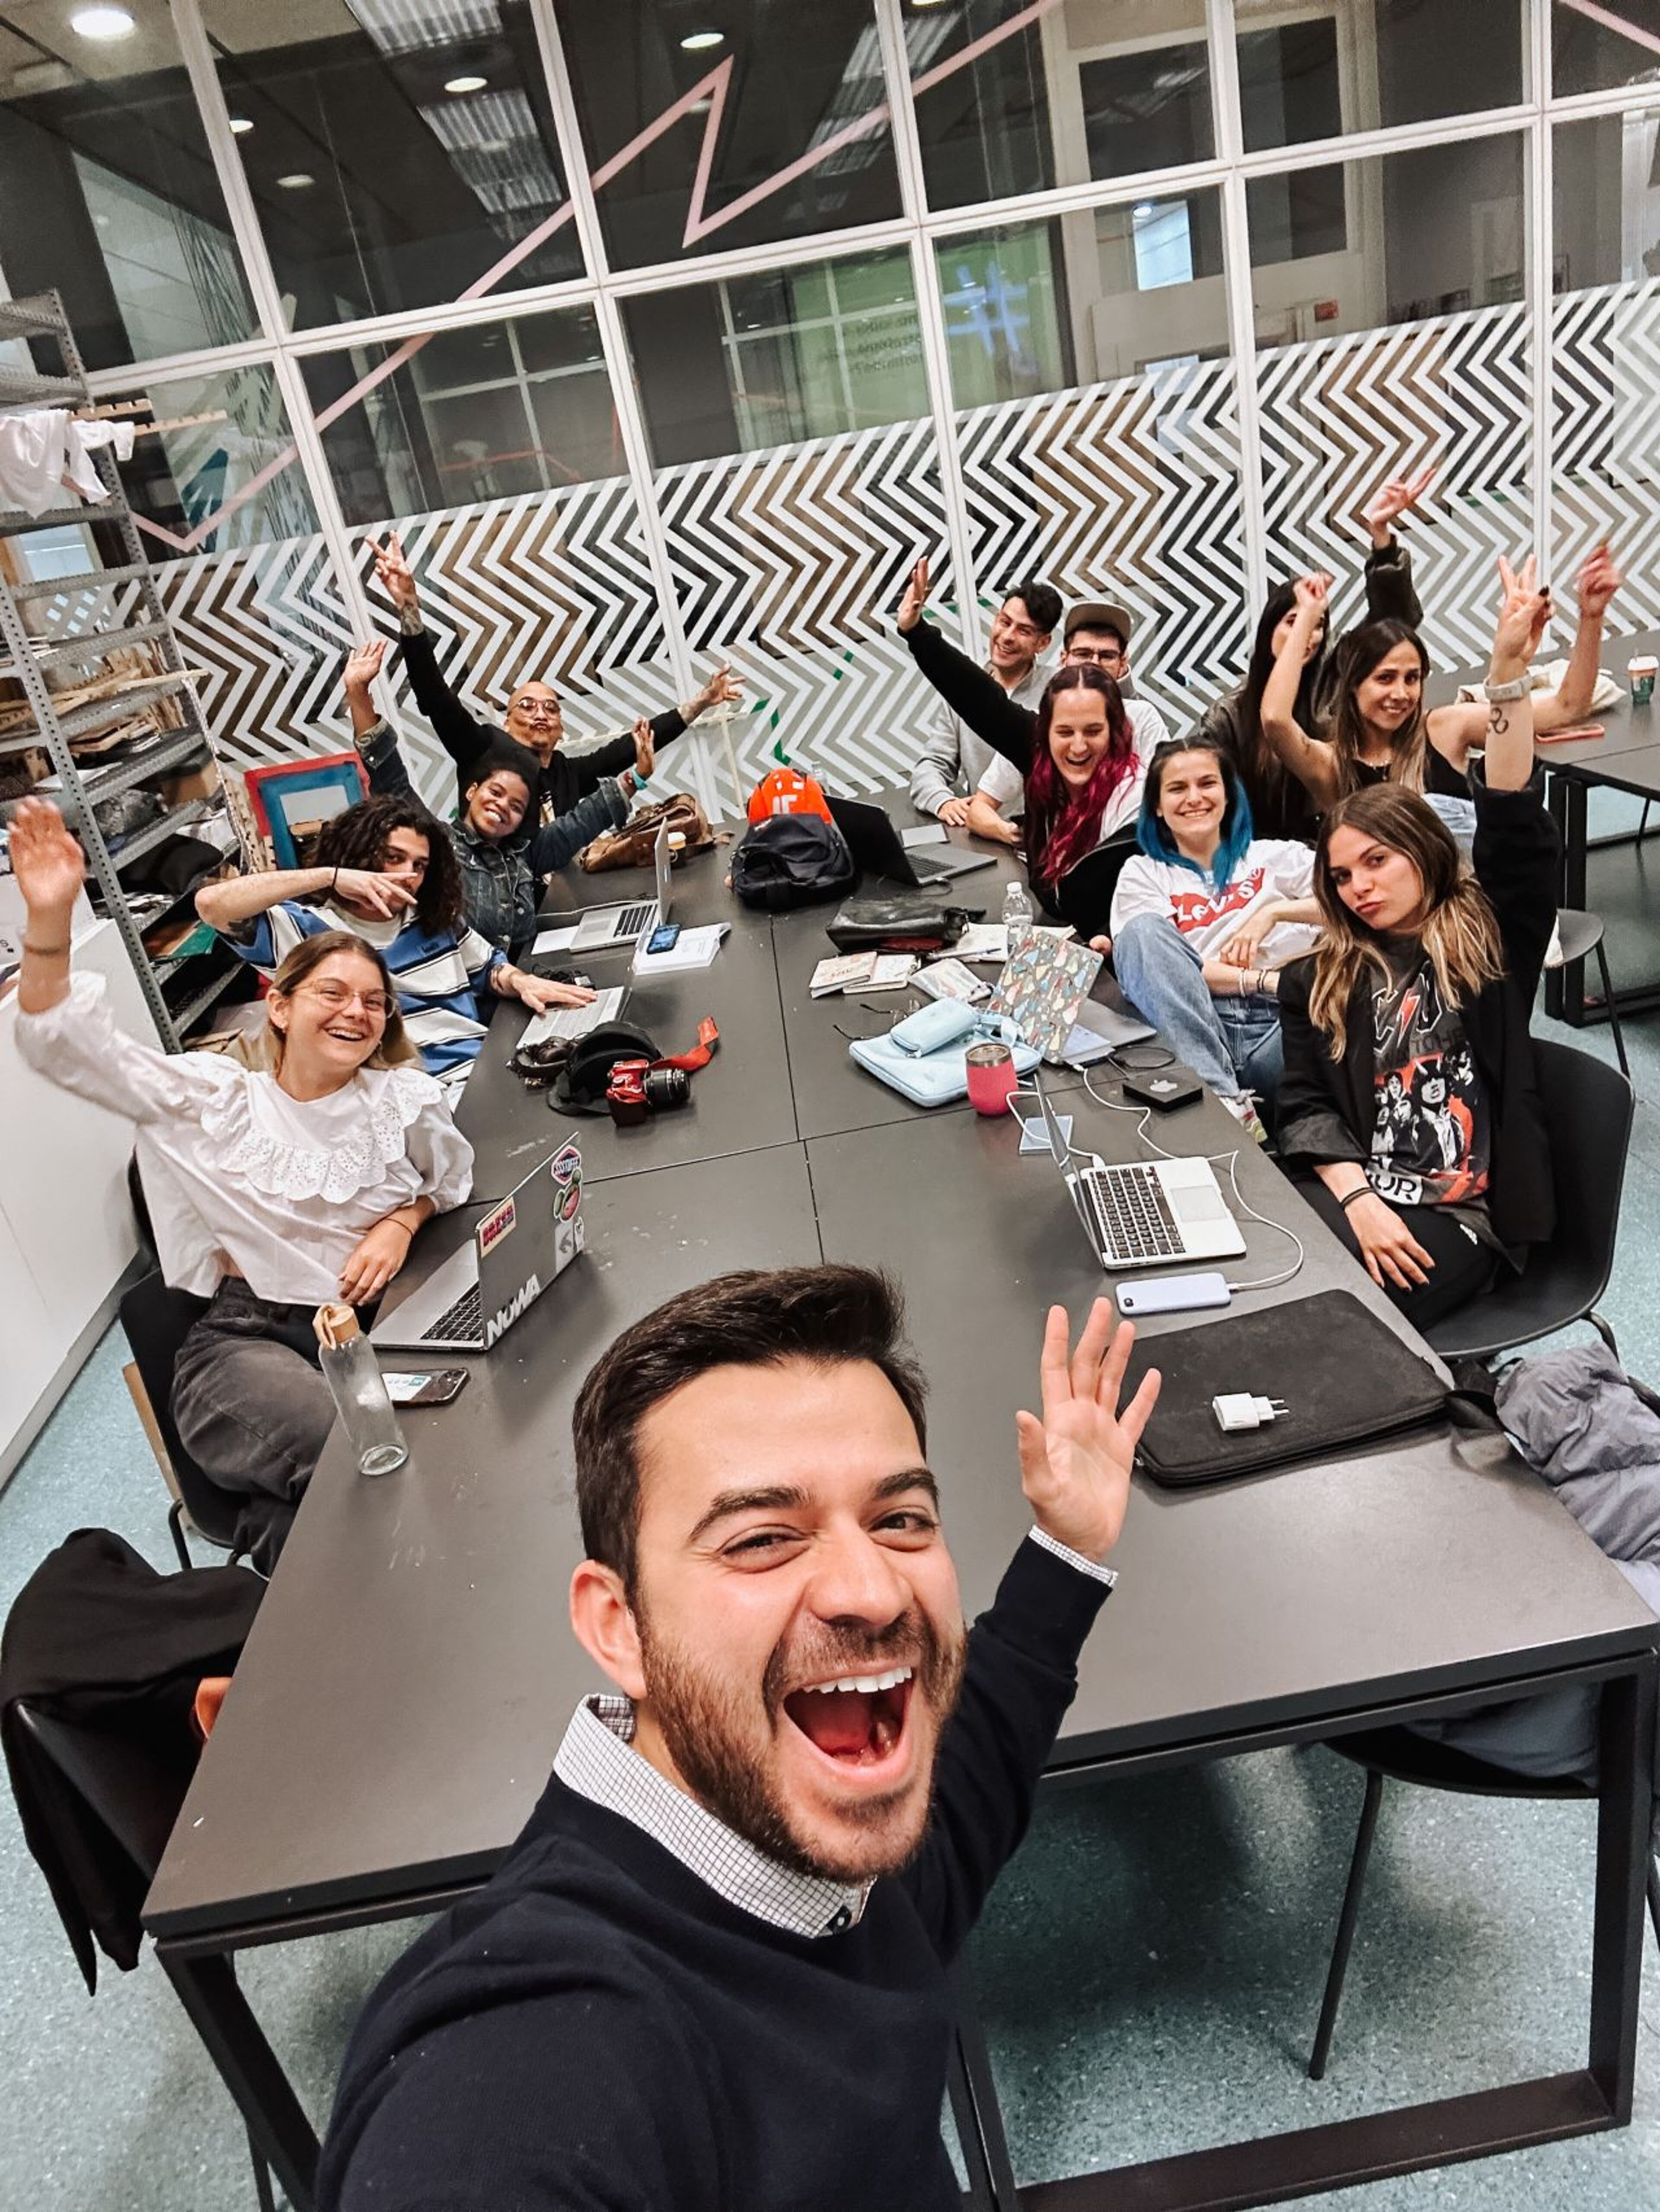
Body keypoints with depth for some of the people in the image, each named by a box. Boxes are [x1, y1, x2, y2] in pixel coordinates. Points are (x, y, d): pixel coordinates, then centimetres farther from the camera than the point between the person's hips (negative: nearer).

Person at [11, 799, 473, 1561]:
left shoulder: (402, 1097, 9)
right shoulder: (214, 1098, 5)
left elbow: (451, 1174, 25)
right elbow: (67, 1046, -3)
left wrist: (403, 1221, 3)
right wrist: (49, 918, -18)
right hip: (246, 1336, -2)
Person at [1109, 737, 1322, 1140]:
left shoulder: (1274, 856, 23)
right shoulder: (1142, 874, 20)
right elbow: (1154, 959, 3)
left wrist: (1273, 912, -3)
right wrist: (1266, 981, -7)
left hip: (1282, 1024, 0)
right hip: (1195, 1027, 1)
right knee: (1144, 929, -26)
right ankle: (1223, 1099, -36)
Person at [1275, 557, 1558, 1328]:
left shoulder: (1490, 943, 6)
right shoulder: (1317, 981, 12)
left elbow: (1516, 834, -11)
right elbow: (1304, 1107, 5)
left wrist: (1509, 672, -19)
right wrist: (1356, 1197, -13)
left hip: (1464, 1214, -3)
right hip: (1350, 1192, 3)